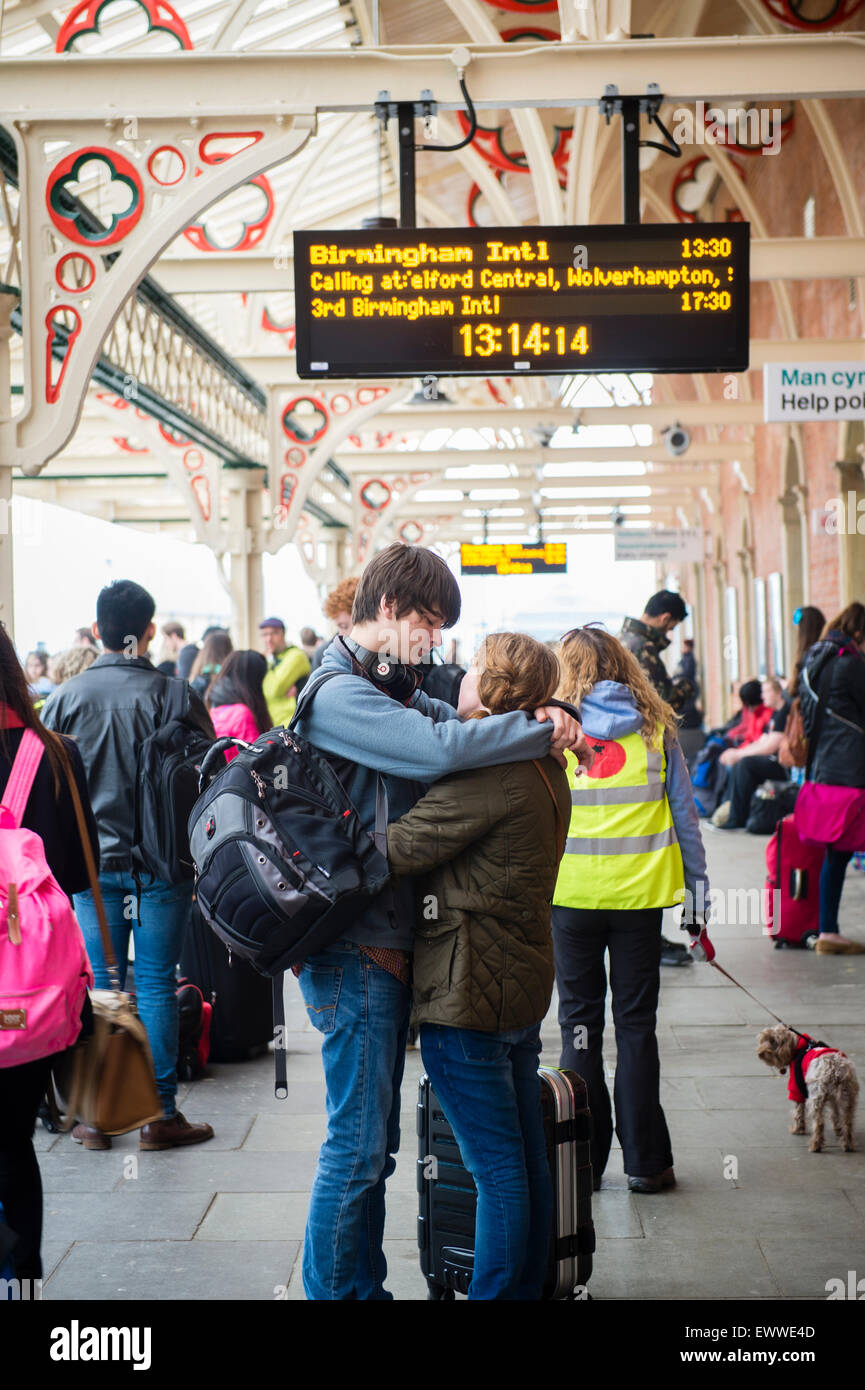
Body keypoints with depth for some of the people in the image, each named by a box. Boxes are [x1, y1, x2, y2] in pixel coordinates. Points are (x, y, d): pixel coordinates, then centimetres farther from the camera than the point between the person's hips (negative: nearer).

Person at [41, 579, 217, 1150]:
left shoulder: (66, 697, 0)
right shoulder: (175, 697, -7)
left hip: (92, 865, 2)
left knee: (99, 988, 8)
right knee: (156, 985, 3)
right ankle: (160, 1114, 8)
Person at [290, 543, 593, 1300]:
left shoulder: (390, 687, 17)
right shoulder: (339, 694, -16)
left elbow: (452, 721, 11)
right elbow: (441, 749, -27)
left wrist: (541, 721, -8)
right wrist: (546, 729, -17)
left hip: (388, 943, 10)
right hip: (356, 950, -10)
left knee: (374, 1140, 17)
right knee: (358, 1142, -2)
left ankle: (365, 1284, 27)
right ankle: (334, 1288, 9)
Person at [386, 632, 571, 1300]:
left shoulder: (490, 772, -21)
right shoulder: (543, 767, 9)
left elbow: (399, 848, -21)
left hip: (469, 994, -9)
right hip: (525, 988, 9)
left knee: (498, 1169, -1)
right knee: (527, 1158, 16)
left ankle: (494, 1291, 7)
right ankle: (528, 1287, 26)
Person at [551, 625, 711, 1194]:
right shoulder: (655, 726, 1)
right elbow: (684, 812, 4)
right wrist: (697, 887, 10)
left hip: (573, 892, -1)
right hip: (640, 891, 1)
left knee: (580, 1020, 9)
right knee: (637, 1022, 8)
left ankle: (583, 1159, 12)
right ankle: (645, 1161, 11)